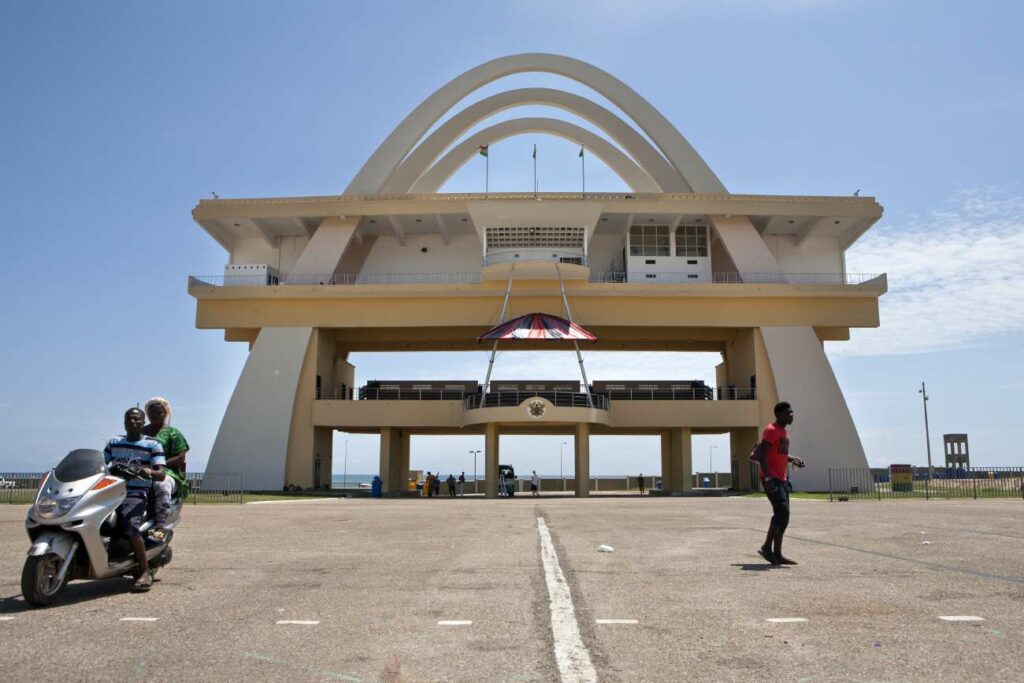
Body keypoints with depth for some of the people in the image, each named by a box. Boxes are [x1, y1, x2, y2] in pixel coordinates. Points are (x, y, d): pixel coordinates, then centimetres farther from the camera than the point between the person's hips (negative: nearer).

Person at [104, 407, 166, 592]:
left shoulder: (153, 445, 3)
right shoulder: (114, 442, 18)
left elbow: (161, 474, -7)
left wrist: (149, 472, -29)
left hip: (136, 495, -6)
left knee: (130, 527, -28)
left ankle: (145, 572, -20)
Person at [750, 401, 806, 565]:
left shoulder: (784, 432, 17)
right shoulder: (771, 430, -12)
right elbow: (760, 455, -19)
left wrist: (793, 459, 10)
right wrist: (767, 478, -24)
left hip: (782, 479, 10)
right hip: (772, 479, -10)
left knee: (783, 515, 8)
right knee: (782, 512, -17)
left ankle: (777, 554, 12)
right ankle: (766, 548, -7)